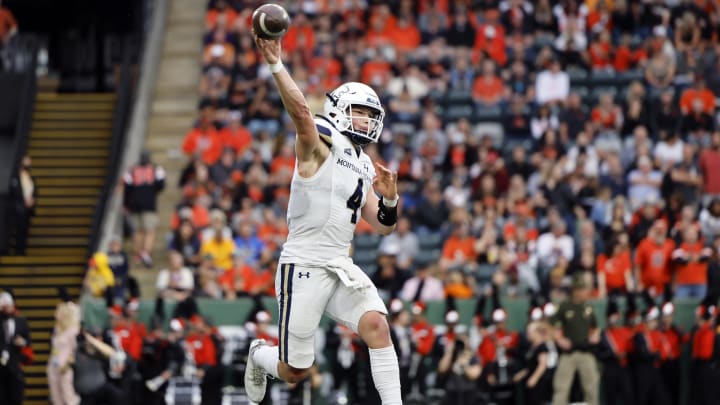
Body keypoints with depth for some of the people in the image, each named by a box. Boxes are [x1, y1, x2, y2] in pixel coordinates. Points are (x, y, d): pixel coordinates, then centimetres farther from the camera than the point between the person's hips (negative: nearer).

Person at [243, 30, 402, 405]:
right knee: (294, 372, 2)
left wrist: (388, 197, -4)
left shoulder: (365, 167, 16)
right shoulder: (319, 144, -5)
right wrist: (275, 66, -39)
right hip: (304, 265, -6)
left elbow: (383, 225, 17)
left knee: (376, 324, -21)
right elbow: (301, 111, -26)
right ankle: (259, 355, 37)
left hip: (341, 267, 6)